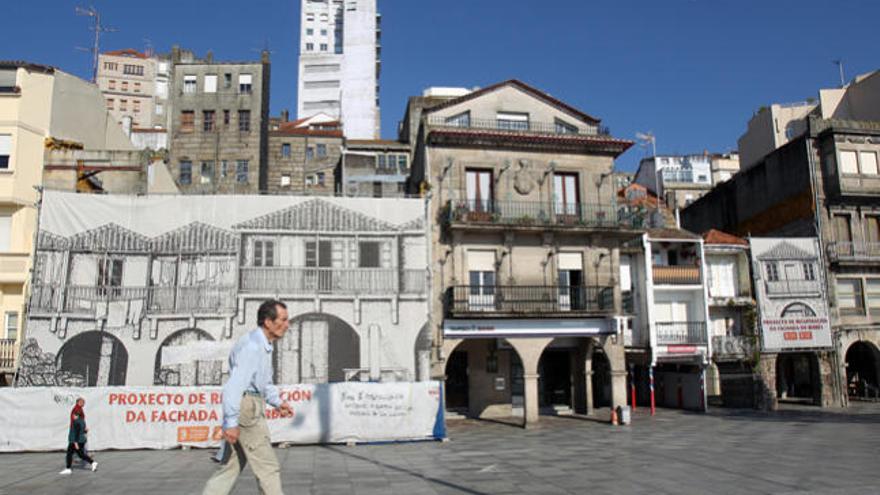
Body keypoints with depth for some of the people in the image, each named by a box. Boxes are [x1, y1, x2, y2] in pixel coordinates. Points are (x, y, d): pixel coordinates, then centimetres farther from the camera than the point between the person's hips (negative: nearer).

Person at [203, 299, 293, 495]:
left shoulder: (264, 345, 15)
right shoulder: (252, 345, -18)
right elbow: (235, 383, -24)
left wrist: (278, 402, 16)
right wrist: (231, 422, -27)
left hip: (251, 408, 10)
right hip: (246, 408, -10)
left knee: (231, 467, 14)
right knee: (268, 468, -2)